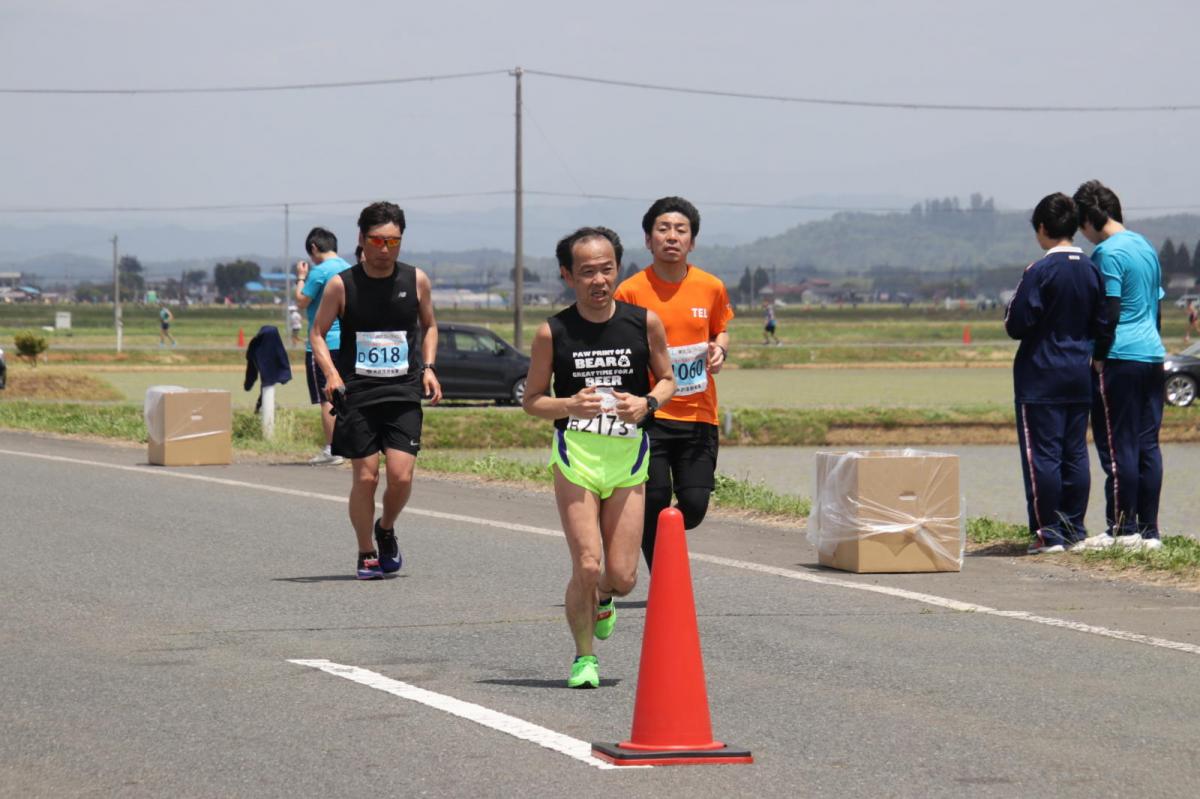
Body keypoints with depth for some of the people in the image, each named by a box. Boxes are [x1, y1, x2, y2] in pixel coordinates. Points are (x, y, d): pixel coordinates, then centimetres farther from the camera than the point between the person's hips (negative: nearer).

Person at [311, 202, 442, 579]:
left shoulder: (416, 280, 3)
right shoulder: (342, 285, -3)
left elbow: (429, 326, 19)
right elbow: (317, 333, 5)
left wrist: (427, 368, 5)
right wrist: (331, 374, -10)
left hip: (404, 394, 1)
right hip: (357, 394, -1)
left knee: (402, 476, -9)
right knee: (365, 477, -3)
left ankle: (386, 529, 21)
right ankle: (366, 554, 16)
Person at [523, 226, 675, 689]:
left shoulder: (645, 323, -2)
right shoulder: (553, 333, -5)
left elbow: (667, 380, 11)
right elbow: (532, 401, 3)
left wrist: (647, 403, -11)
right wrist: (569, 405, -17)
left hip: (628, 458, 2)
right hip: (574, 456, -2)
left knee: (622, 577, 0)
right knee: (587, 567, -11)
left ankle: (601, 599, 38)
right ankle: (584, 657, 12)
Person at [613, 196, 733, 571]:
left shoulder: (711, 288, 2)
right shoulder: (630, 291, -6)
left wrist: (719, 349, -2)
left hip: (699, 414, 3)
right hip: (649, 412, -3)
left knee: (694, 506, -2)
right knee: (654, 503, -6)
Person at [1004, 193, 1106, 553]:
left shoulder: (1040, 272, -14)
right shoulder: (1091, 270, 5)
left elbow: (1016, 325, -14)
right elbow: (1099, 324, 11)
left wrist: (1011, 310, 5)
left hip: (1040, 378, -6)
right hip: (1079, 376, 6)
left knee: (1042, 454, -3)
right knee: (1075, 454, 11)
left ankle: (1048, 533, -4)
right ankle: (1074, 530, 13)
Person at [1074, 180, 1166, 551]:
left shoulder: (1108, 253, -11)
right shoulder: (1147, 248, 16)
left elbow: (1108, 314, -15)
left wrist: (1098, 358, -8)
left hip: (1120, 358, -8)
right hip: (1152, 355, 8)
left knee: (1117, 446, -4)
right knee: (1147, 446, 7)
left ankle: (1123, 530, -3)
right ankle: (1149, 531, 7)